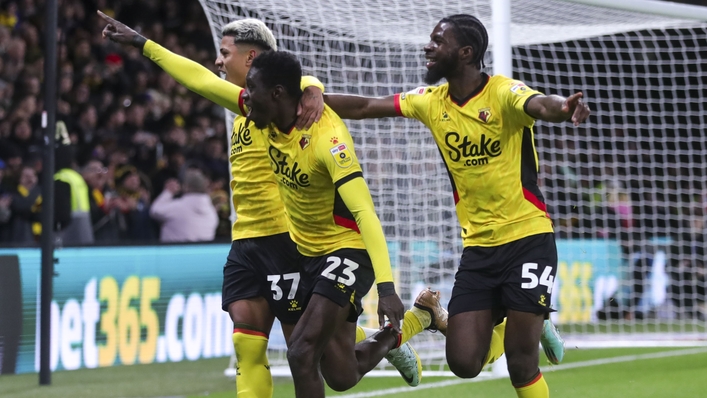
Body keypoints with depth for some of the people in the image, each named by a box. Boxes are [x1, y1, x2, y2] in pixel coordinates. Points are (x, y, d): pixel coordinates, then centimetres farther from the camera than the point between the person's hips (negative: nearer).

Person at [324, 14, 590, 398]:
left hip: (527, 240, -5)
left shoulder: (502, 93, -14)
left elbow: (540, 105, -35)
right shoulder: (431, 101, 4)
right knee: (464, 362, -3)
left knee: (521, 364, -10)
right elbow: (365, 107, 9)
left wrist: (564, 107, -58)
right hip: (478, 246, 5)